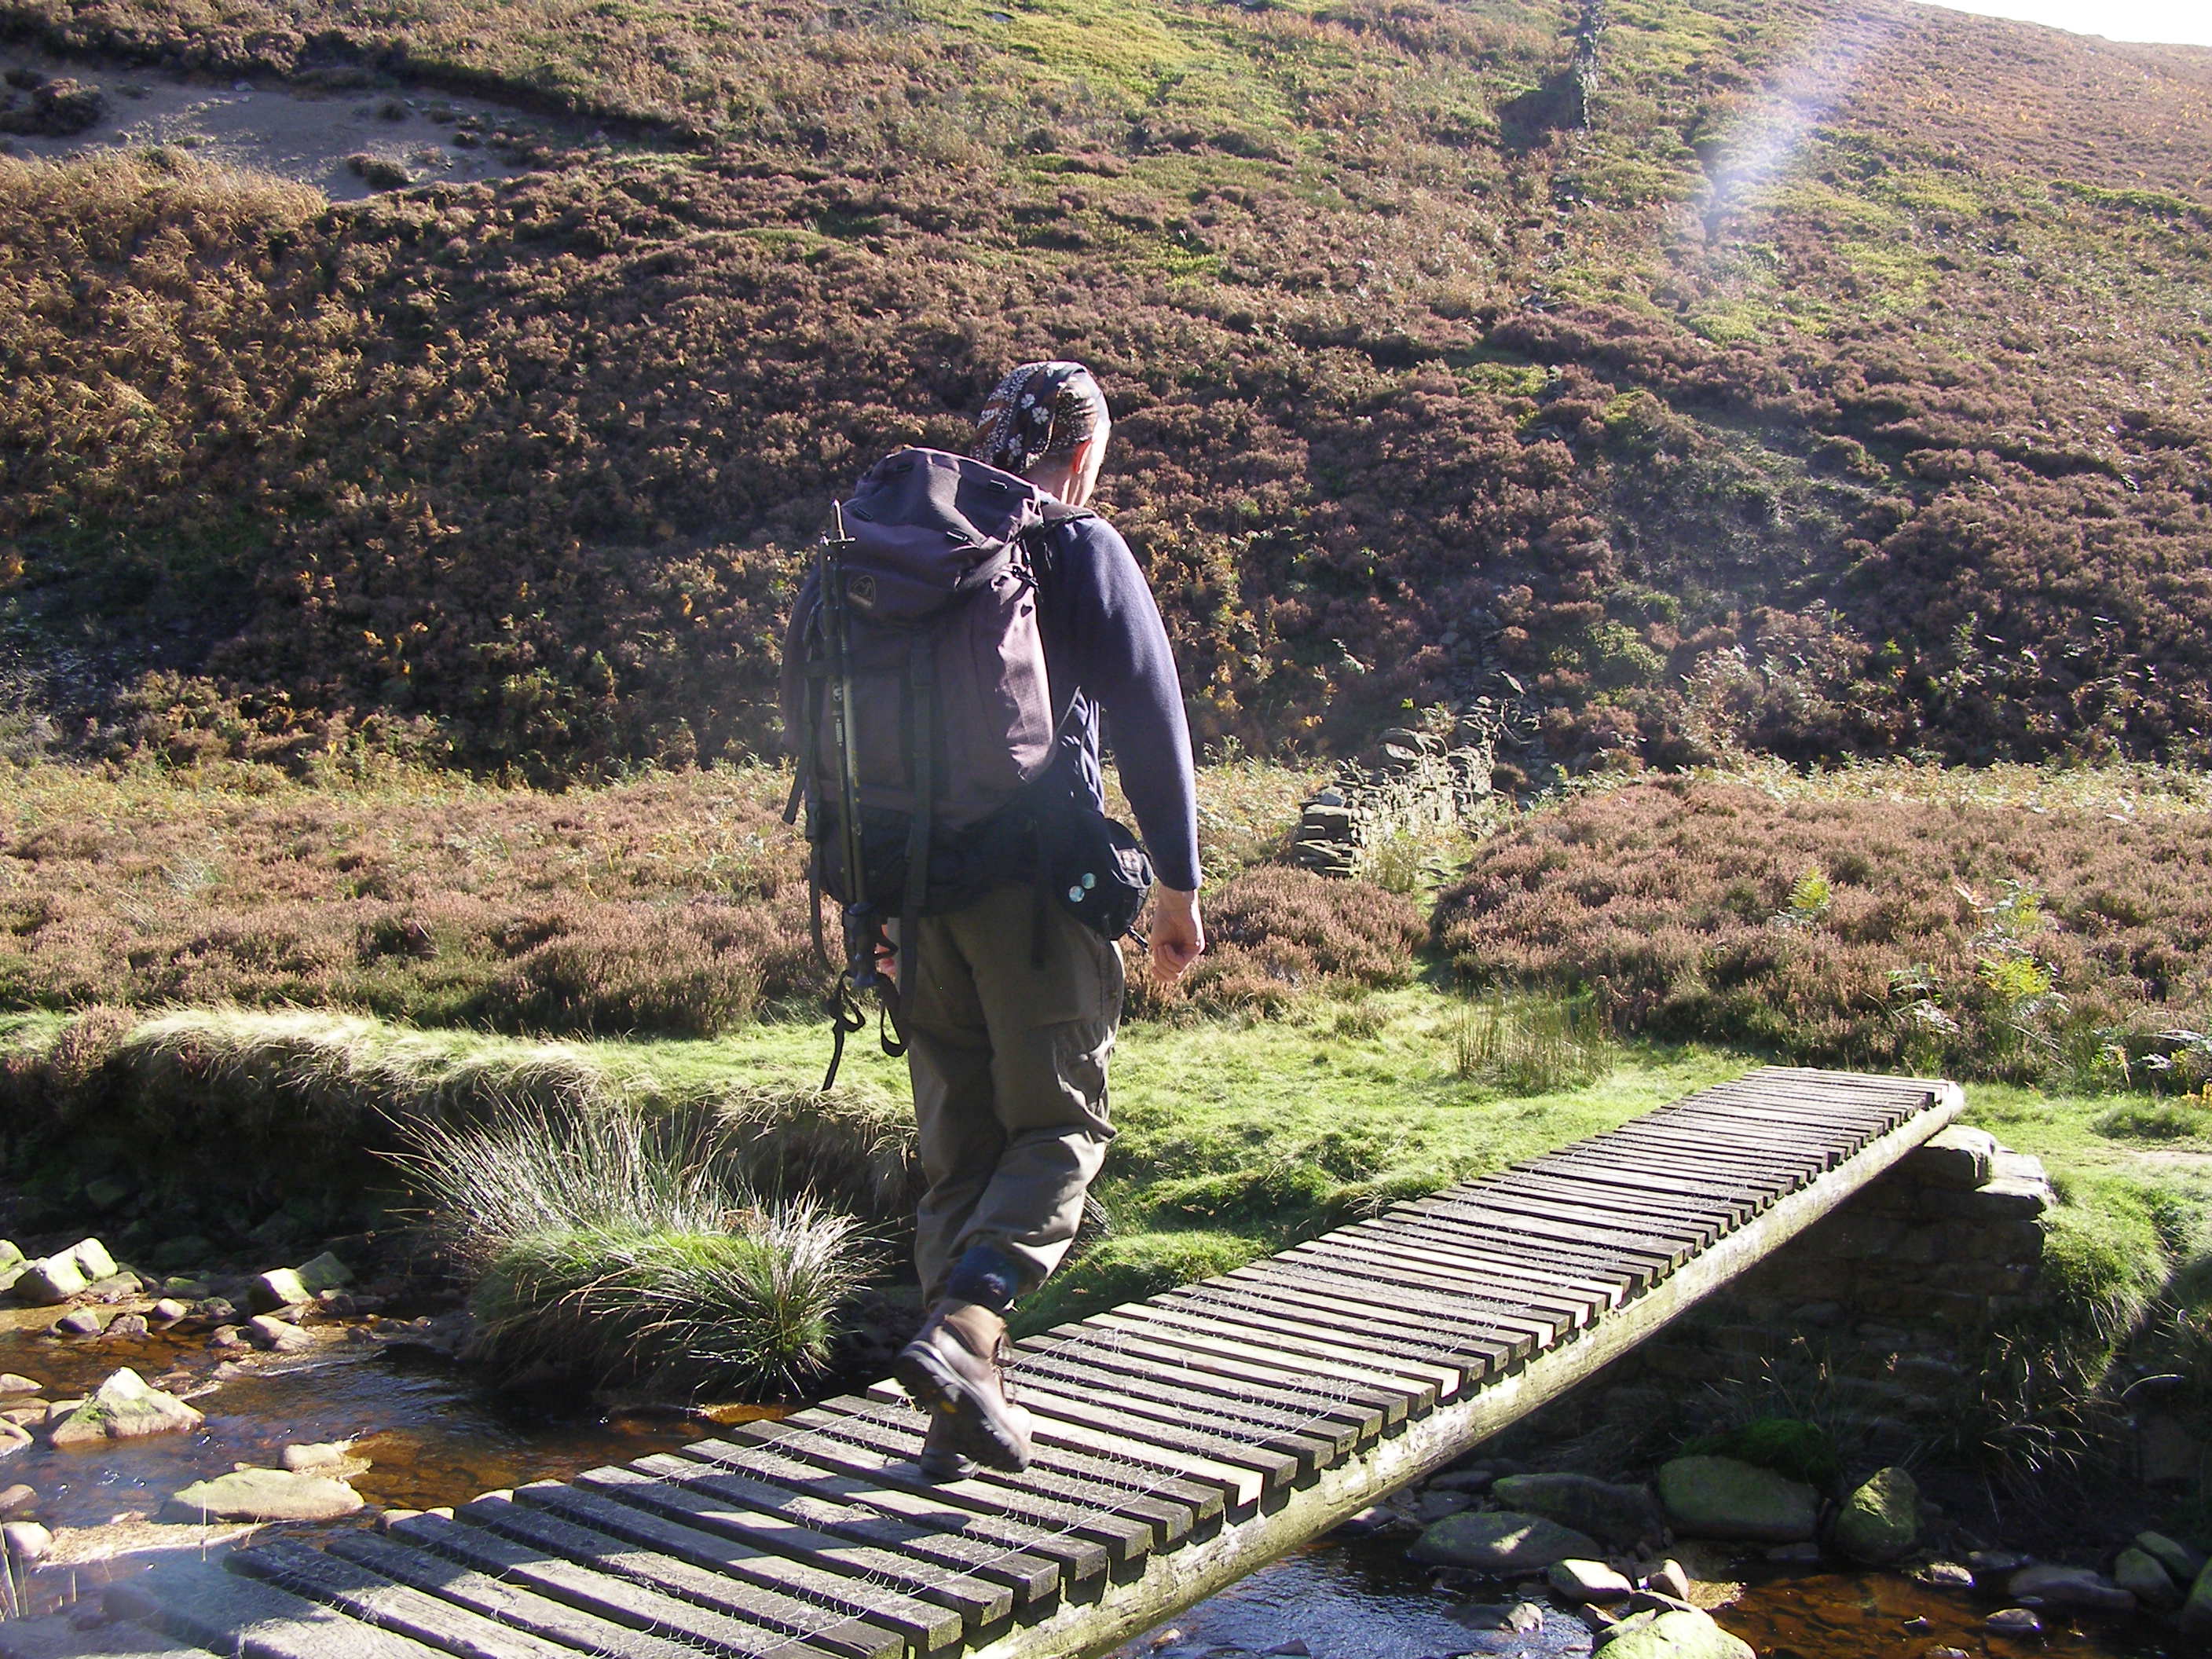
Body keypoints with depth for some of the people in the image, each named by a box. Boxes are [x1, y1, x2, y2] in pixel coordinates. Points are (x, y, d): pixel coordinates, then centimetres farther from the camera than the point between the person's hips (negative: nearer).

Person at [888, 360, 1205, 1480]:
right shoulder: (1082, 549, -1)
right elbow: (1150, 720, -5)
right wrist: (1178, 883, 0)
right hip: (1037, 880, -5)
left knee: (956, 1141, 11)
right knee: (1060, 1124, 4)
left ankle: (966, 1407, 12)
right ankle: (962, 1329, -17)